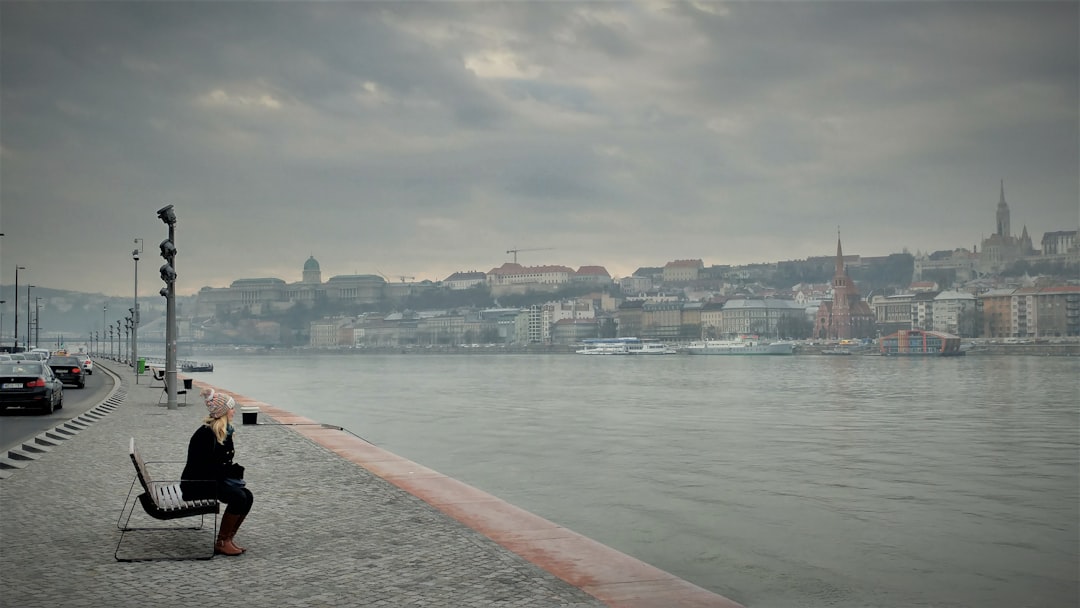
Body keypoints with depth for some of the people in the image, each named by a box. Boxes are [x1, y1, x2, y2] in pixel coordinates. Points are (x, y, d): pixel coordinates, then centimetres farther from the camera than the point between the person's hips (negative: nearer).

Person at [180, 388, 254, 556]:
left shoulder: (224, 431, 5)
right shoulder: (205, 434, -22)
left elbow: (225, 461, 12)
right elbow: (207, 468, -24)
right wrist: (236, 471, -18)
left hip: (213, 479, 9)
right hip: (195, 484, -9)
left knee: (247, 496, -10)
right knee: (238, 497, -26)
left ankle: (228, 538, 0)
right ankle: (221, 542, -13)